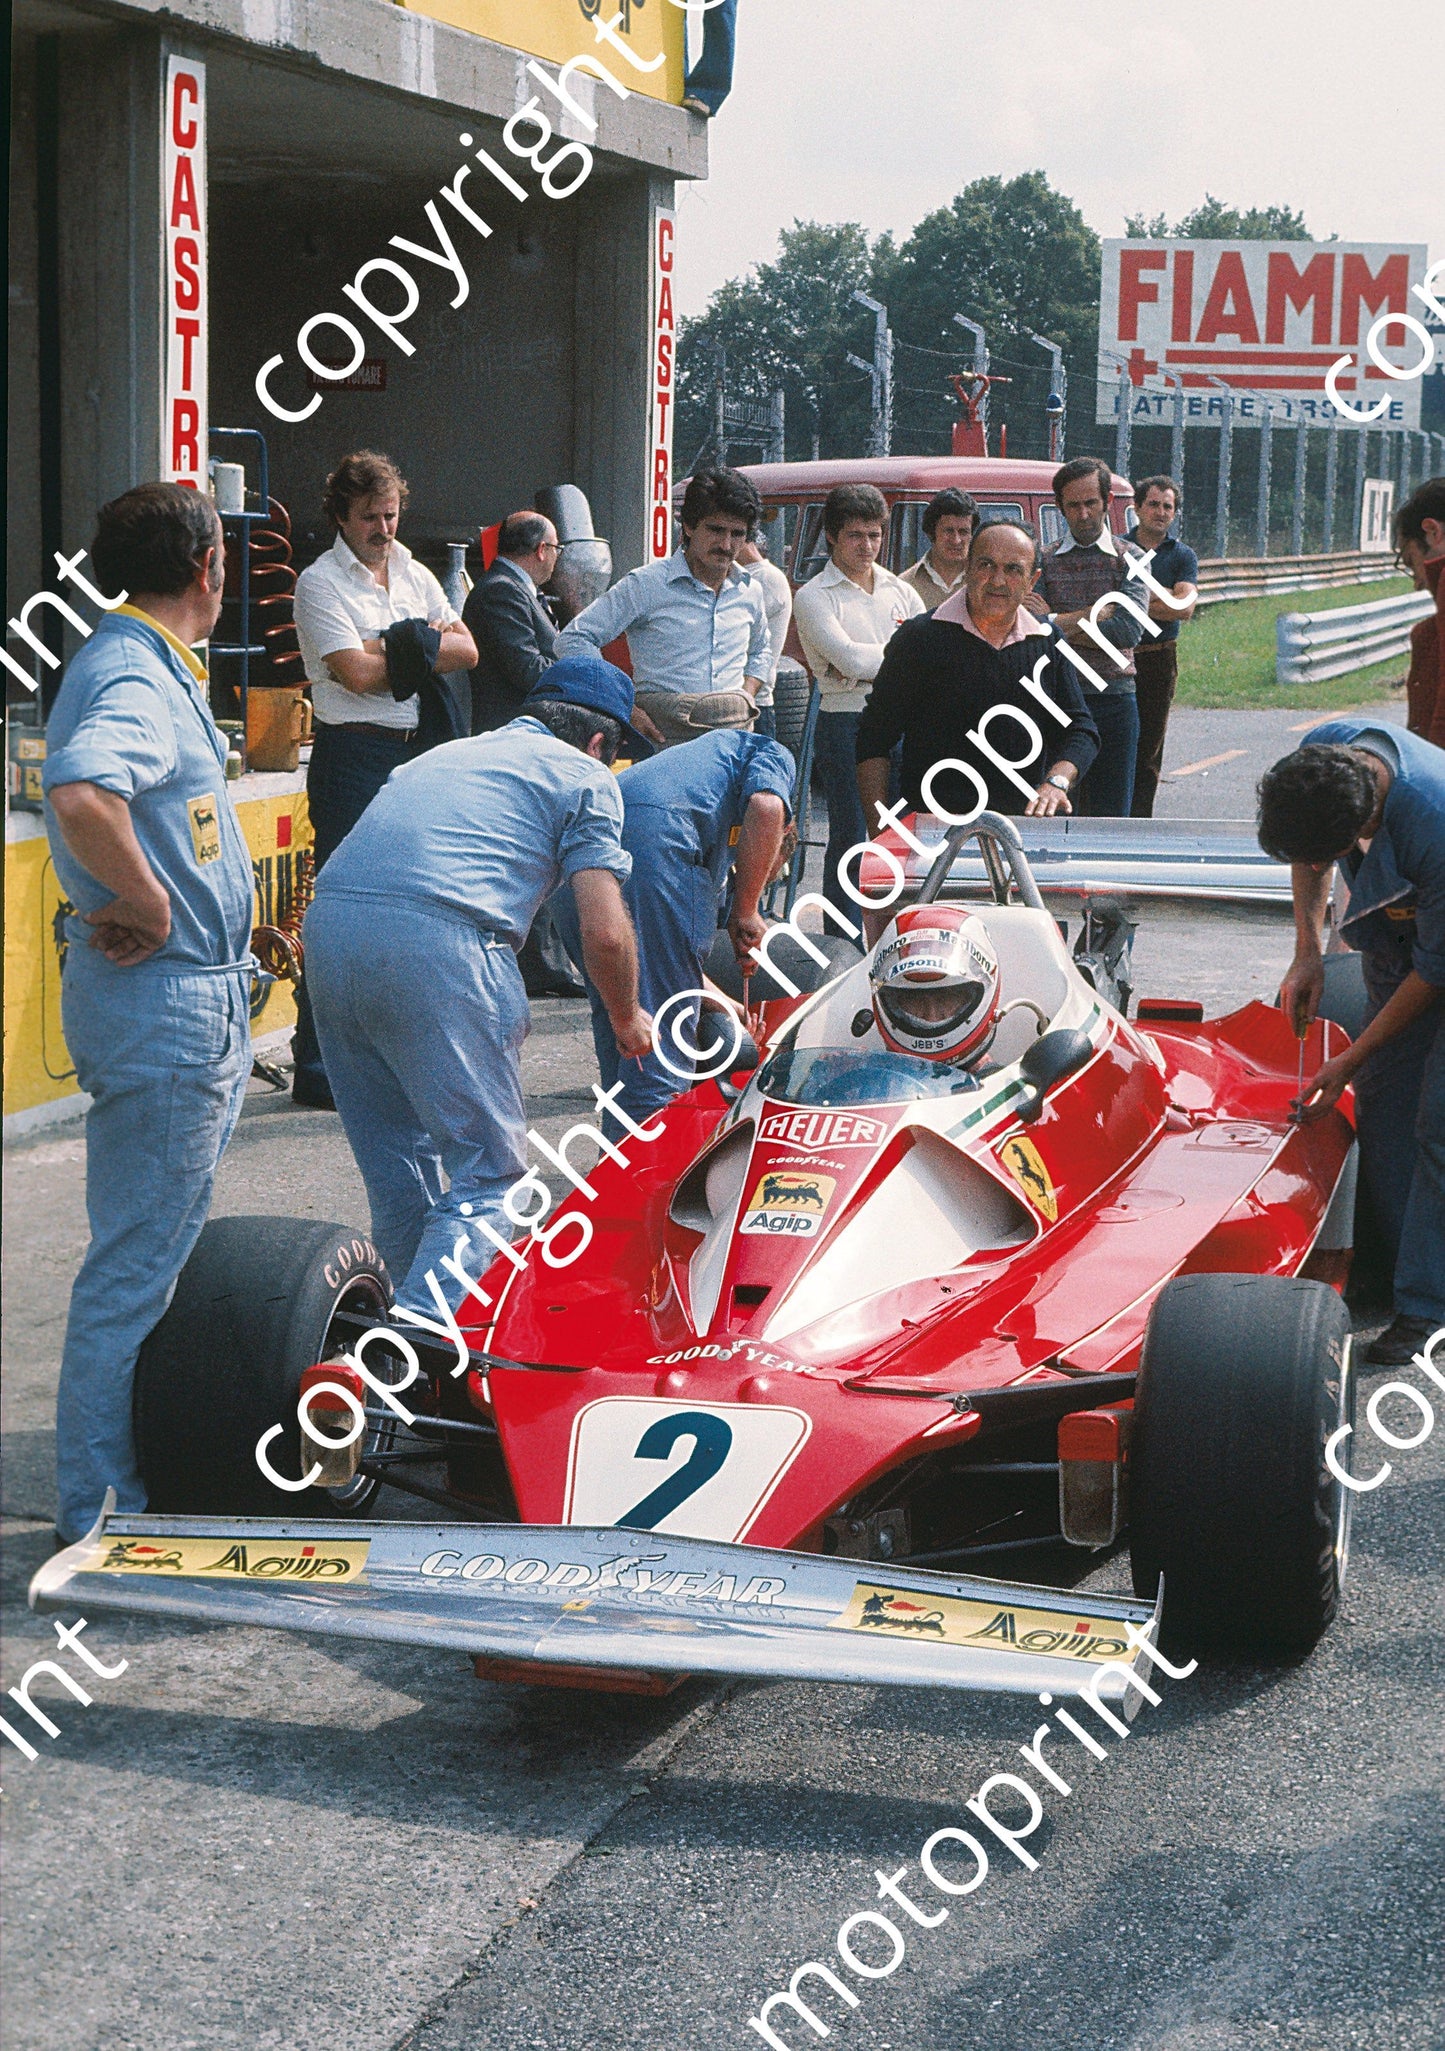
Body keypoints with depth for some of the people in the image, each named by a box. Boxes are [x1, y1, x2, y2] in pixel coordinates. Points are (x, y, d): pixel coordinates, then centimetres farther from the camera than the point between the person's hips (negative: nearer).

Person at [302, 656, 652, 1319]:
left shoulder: (448, 753, 34)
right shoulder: (585, 777, 14)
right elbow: (604, 930, 5)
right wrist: (626, 1019, 23)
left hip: (327, 923, 7)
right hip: (439, 943, -7)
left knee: (395, 1158, 21)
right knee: (488, 1170, 1)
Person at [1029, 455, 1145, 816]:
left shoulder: (1129, 560, 6)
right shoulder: (1044, 560, 8)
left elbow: (1130, 631, -9)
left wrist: (1055, 623, -9)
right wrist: (1101, 616, -14)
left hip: (1114, 701, 0)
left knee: (1111, 817, 2)